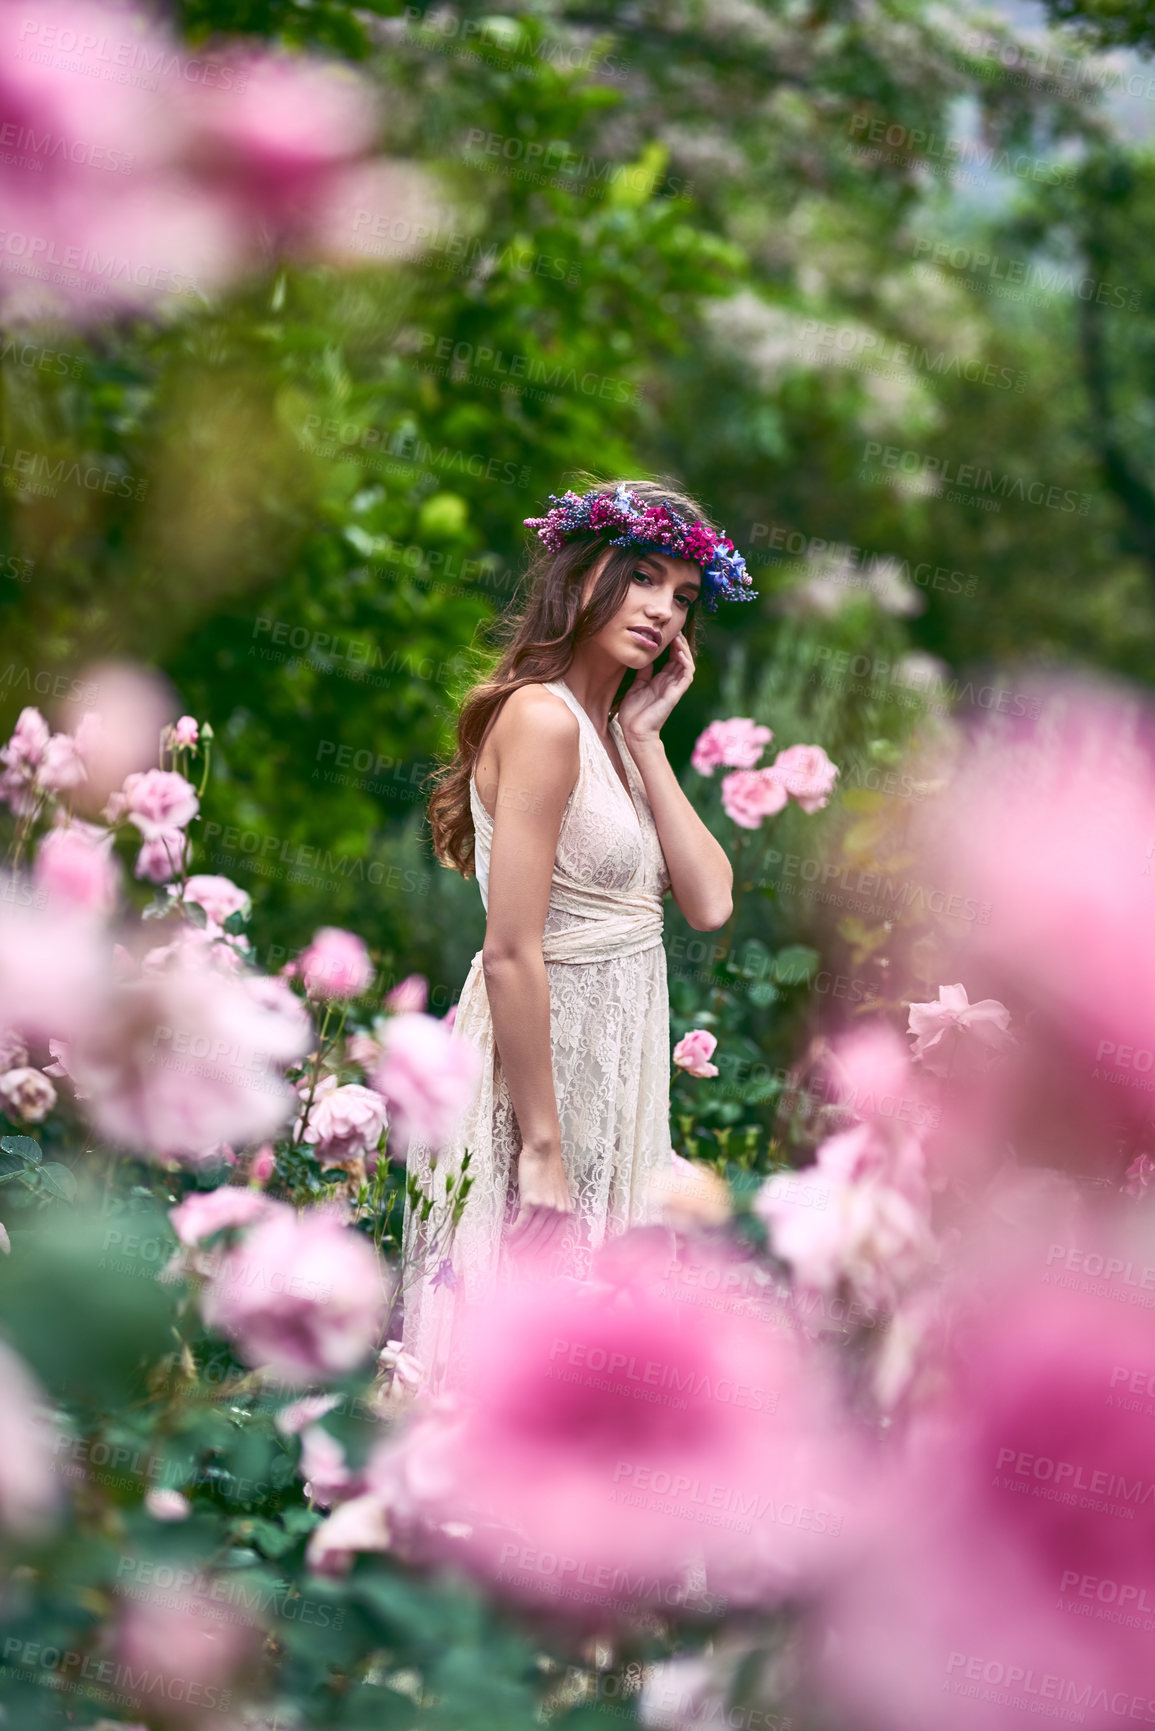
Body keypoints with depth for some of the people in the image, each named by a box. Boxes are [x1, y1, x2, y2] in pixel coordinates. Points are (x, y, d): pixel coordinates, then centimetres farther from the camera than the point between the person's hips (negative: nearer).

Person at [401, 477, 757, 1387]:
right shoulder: (543, 717, -17)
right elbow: (511, 954, -21)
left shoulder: (611, 731, 12)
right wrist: (544, 1153, -22)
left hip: (614, 1064, 9)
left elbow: (709, 901, 1)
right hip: (542, 1071, -9)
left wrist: (645, 738, 0)